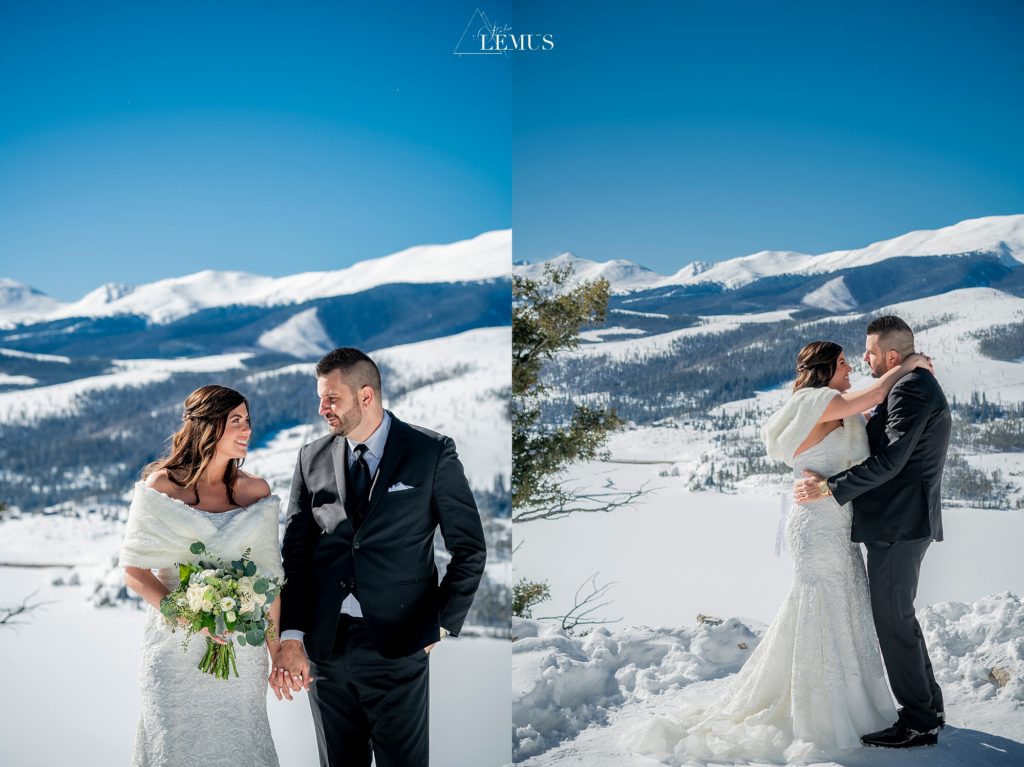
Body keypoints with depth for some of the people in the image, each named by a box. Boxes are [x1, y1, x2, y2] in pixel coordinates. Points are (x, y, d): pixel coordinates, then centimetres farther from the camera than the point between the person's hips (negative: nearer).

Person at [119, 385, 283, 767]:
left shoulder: (256, 492, 1)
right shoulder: (161, 486, -7)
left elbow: (269, 576, 6)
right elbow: (135, 571, -6)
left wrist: (275, 649, 5)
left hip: (242, 647, 2)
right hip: (177, 646, -2)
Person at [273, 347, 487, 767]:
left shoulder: (432, 454, -2)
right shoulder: (312, 459, 7)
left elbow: (469, 548, 3)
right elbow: (295, 554, 6)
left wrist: (441, 626, -1)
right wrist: (291, 638, -4)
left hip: (398, 649, -3)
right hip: (325, 647, 3)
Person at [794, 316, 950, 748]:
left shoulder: (911, 389, -16)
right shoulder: (916, 386, 17)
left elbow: (889, 460, -24)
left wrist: (829, 489, -20)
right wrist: (830, 477, 13)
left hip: (898, 523, -11)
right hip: (902, 521, 11)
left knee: (893, 621, -4)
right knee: (899, 618, 18)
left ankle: (919, 724, 3)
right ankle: (929, 707, 27)